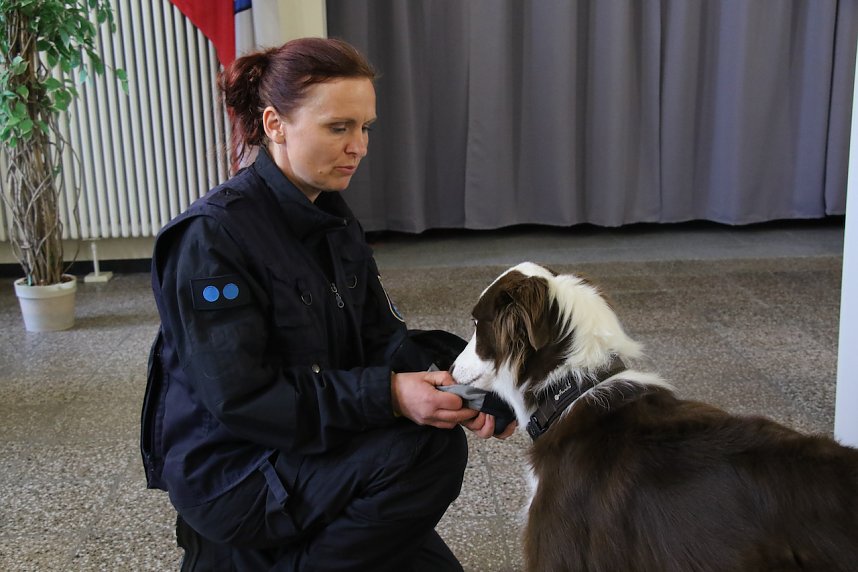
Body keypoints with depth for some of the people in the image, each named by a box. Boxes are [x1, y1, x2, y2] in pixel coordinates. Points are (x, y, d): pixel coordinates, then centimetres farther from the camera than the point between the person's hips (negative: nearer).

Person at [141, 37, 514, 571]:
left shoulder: (336, 222, 3)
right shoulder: (213, 235, -22)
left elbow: (382, 339, -1)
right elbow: (239, 396, -27)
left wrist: (448, 378, -22)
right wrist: (388, 395, -34)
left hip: (313, 446, 8)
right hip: (229, 471, -8)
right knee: (432, 449, -25)